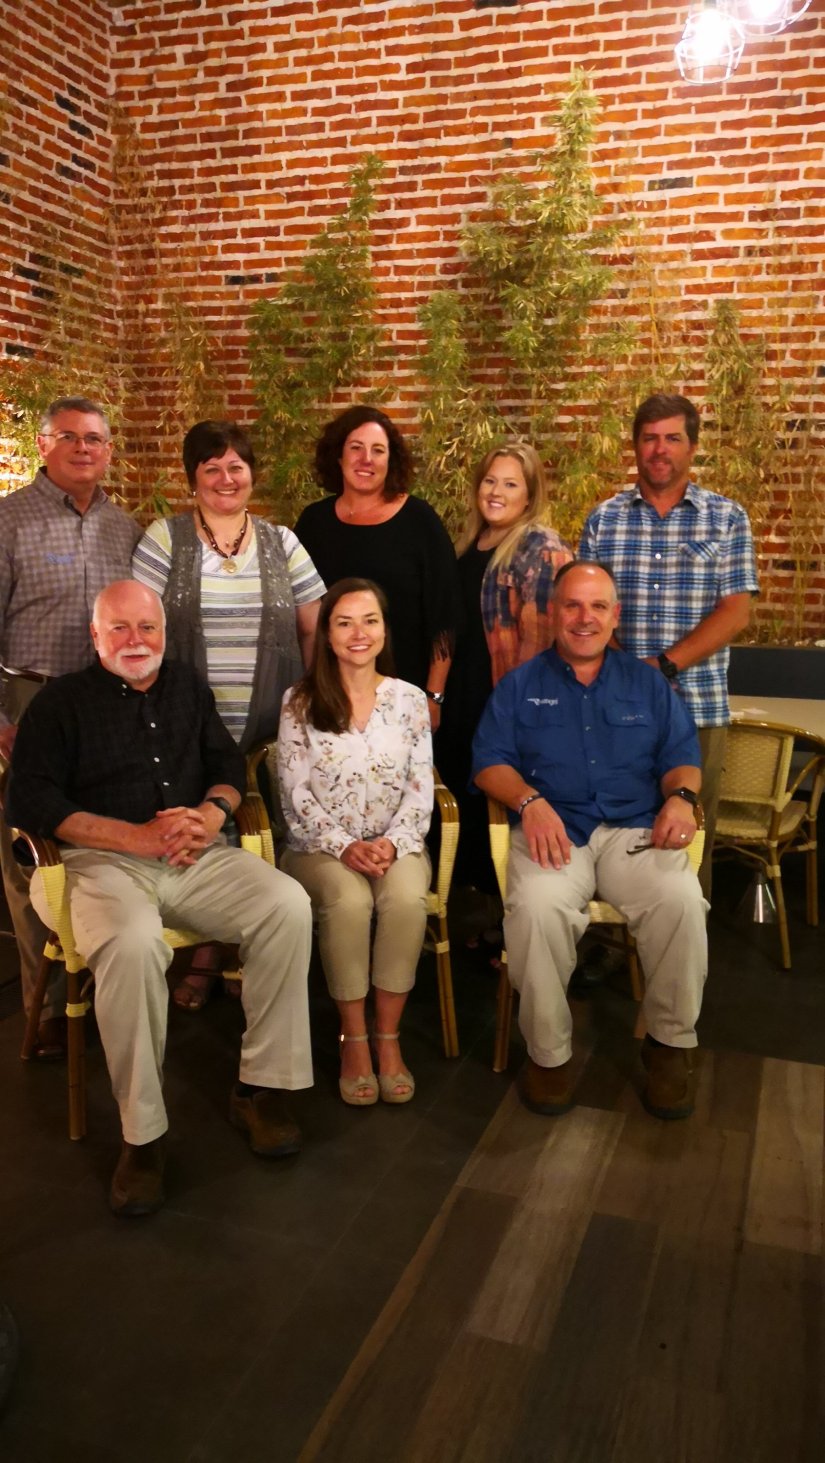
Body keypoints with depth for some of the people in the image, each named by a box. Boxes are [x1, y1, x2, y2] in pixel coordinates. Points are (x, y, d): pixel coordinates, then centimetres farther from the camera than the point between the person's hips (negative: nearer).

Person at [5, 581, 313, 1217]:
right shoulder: (61, 701, 7)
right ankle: (142, 1134, -20)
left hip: (199, 856, 4)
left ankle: (261, 1088, -10)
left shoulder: (187, 685, 20)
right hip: (104, 861, -3)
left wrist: (213, 813, -4)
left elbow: (228, 761, 21)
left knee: (288, 906, -23)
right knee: (133, 944, -37)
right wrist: (139, 837, -13)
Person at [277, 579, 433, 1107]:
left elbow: (421, 788, 1)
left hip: (396, 844, 1)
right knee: (348, 900, -33)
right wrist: (344, 846, -17)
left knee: (407, 898, -31)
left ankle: (389, 1038, -16)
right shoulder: (300, 701, 0)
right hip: (321, 846, -1)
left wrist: (392, 843, -15)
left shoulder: (410, 699, 5)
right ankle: (354, 1039, -14)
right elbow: (296, 793, -4)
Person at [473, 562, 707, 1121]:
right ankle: (548, 1051, -13)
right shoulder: (520, 686, 16)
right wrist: (529, 800, -14)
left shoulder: (648, 683, 21)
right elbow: (490, 761, 6)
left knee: (682, 899, -30)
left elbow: (682, 757, 15)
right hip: (553, 831, -1)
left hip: (635, 830, 2)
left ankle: (671, 1041, -6)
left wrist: (681, 795, -9)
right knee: (536, 906, -34)